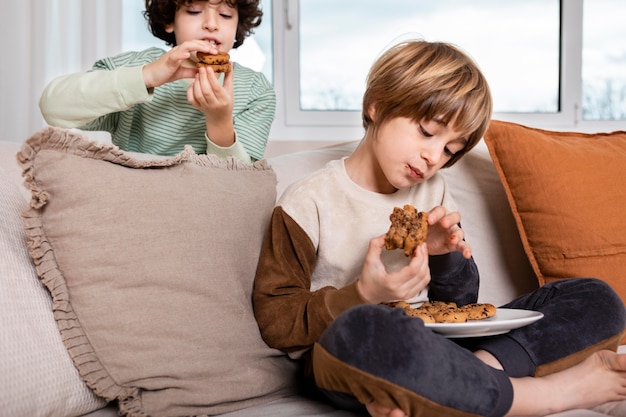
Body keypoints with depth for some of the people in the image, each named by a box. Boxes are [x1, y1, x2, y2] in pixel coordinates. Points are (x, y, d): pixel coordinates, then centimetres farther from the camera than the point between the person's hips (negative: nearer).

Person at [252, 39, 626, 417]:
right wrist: (362, 296, -21)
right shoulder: (310, 202, -3)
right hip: (349, 363, -5)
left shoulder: (434, 192, 14)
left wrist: (445, 255, -3)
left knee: (596, 299, -2)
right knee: (363, 328, -44)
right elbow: (274, 320, -7)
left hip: (433, 348, 6)